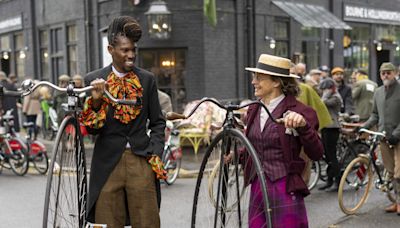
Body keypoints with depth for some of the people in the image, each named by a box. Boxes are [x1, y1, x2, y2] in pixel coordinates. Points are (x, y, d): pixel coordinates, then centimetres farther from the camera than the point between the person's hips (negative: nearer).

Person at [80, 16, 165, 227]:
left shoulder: (147, 79, 6)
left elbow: (157, 122, 11)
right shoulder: (94, 80, 1)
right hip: (108, 163, -1)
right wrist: (96, 101, -16)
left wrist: (155, 154, -1)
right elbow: (91, 129, 0)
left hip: (141, 161, 1)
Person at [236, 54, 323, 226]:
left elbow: (316, 154, -15)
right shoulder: (254, 110, 8)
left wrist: (303, 126, -29)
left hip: (285, 191, -6)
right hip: (257, 189, 6)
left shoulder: (298, 111, -10)